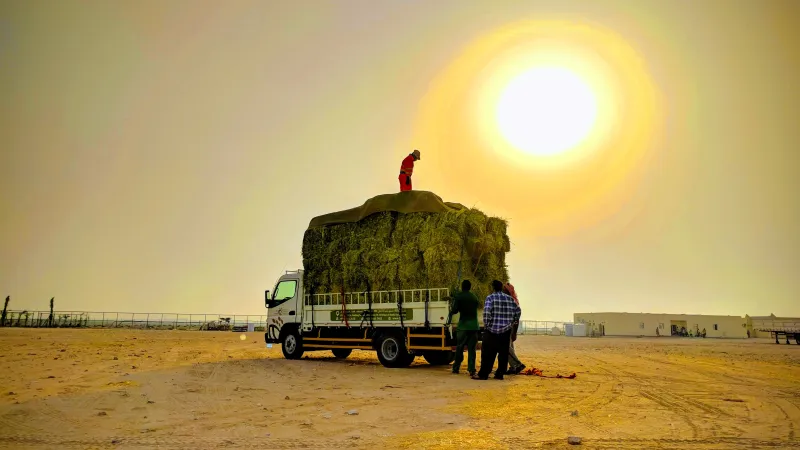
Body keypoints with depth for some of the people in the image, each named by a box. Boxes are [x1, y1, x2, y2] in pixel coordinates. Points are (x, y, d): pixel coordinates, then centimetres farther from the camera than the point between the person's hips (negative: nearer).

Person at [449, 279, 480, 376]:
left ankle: (456, 368, 14)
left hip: (463, 325, -3)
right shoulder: (474, 296, 13)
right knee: (471, 348, 3)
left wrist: (451, 312, 12)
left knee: (459, 347, 9)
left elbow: (455, 310, -8)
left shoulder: (458, 296, -2)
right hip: (474, 326, 3)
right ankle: (471, 369, -4)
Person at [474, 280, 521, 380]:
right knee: (503, 353, 8)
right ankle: (500, 374, 10)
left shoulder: (491, 297, -6)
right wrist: (513, 322, 20)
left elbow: (487, 311, -19)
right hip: (506, 331, 4)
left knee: (488, 353, -1)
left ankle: (483, 374, 0)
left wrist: (486, 324, -11)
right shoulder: (509, 298, 9)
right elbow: (517, 311, 12)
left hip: (492, 330, -4)